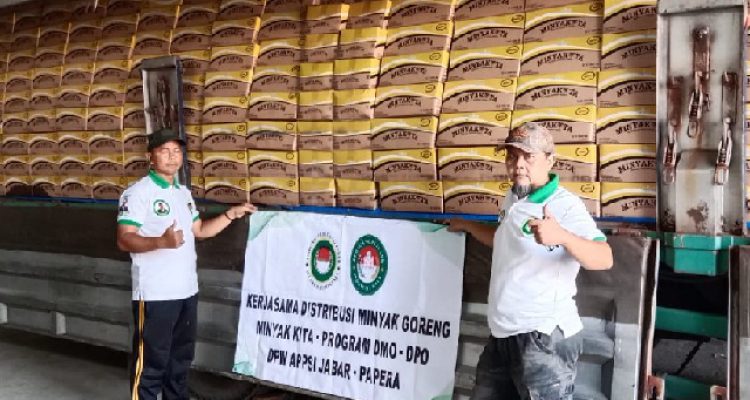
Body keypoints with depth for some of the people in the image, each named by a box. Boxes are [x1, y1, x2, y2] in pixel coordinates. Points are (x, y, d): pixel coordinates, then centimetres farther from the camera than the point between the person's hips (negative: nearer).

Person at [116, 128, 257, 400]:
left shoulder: (184, 192, 14)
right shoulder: (138, 192, -11)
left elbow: (199, 230, 22)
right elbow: (124, 240, -20)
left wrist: (231, 215, 13)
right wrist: (162, 241, -36)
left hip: (187, 291, 8)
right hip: (154, 294, -8)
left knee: (181, 357, 19)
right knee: (151, 361, 0)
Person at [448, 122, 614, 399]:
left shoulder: (566, 205, -17)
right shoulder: (513, 199, 10)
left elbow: (604, 259, -30)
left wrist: (562, 236, -47)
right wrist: (467, 226, 37)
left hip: (545, 338, -8)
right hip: (503, 334, 9)